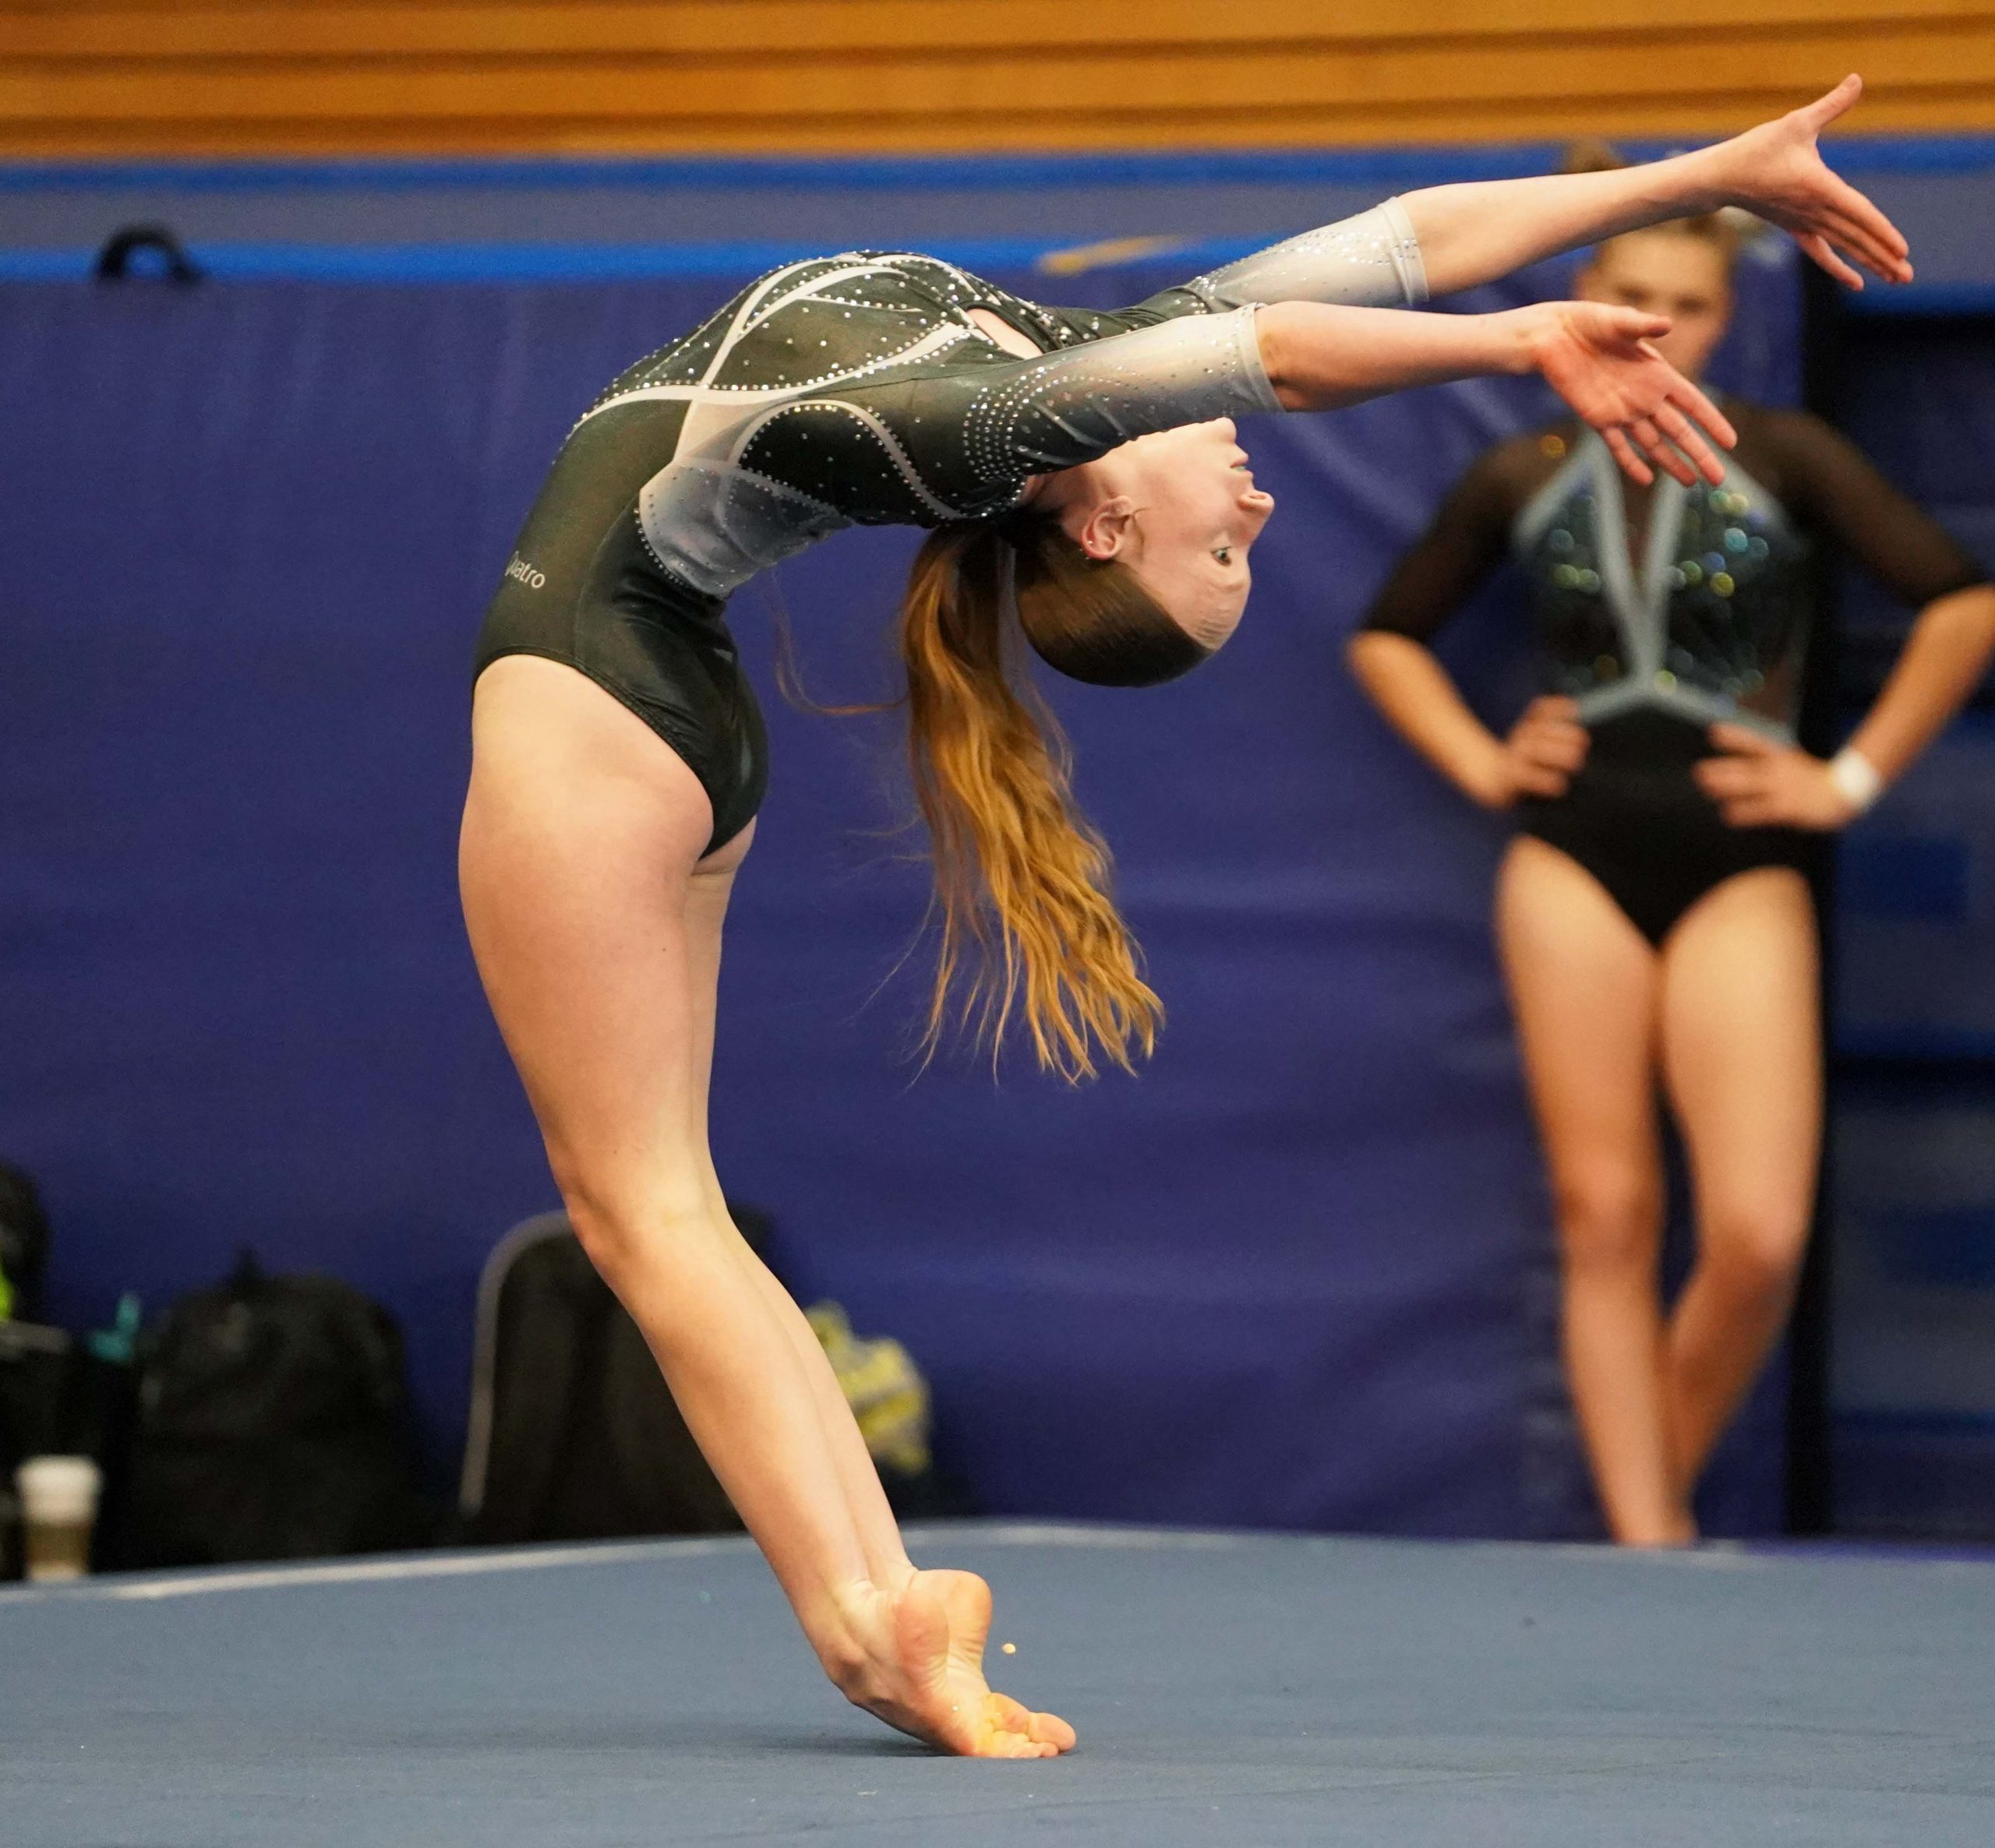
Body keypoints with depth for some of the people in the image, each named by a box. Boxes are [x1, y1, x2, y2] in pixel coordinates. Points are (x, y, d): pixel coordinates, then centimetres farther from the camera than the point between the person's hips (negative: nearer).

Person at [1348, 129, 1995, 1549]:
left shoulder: (1782, 459, 1)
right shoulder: (1524, 480, 8)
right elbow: (1389, 635, 21)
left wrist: (1855, 778, -2)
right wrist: (1479, 763, 7)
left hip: (1739, 872, -2)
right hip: (1573, 862, 2)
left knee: (1760, 1235, -14)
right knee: (1606, 1218, -2)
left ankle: (1665, 1486, 9)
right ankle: (1644, 1543, 3)